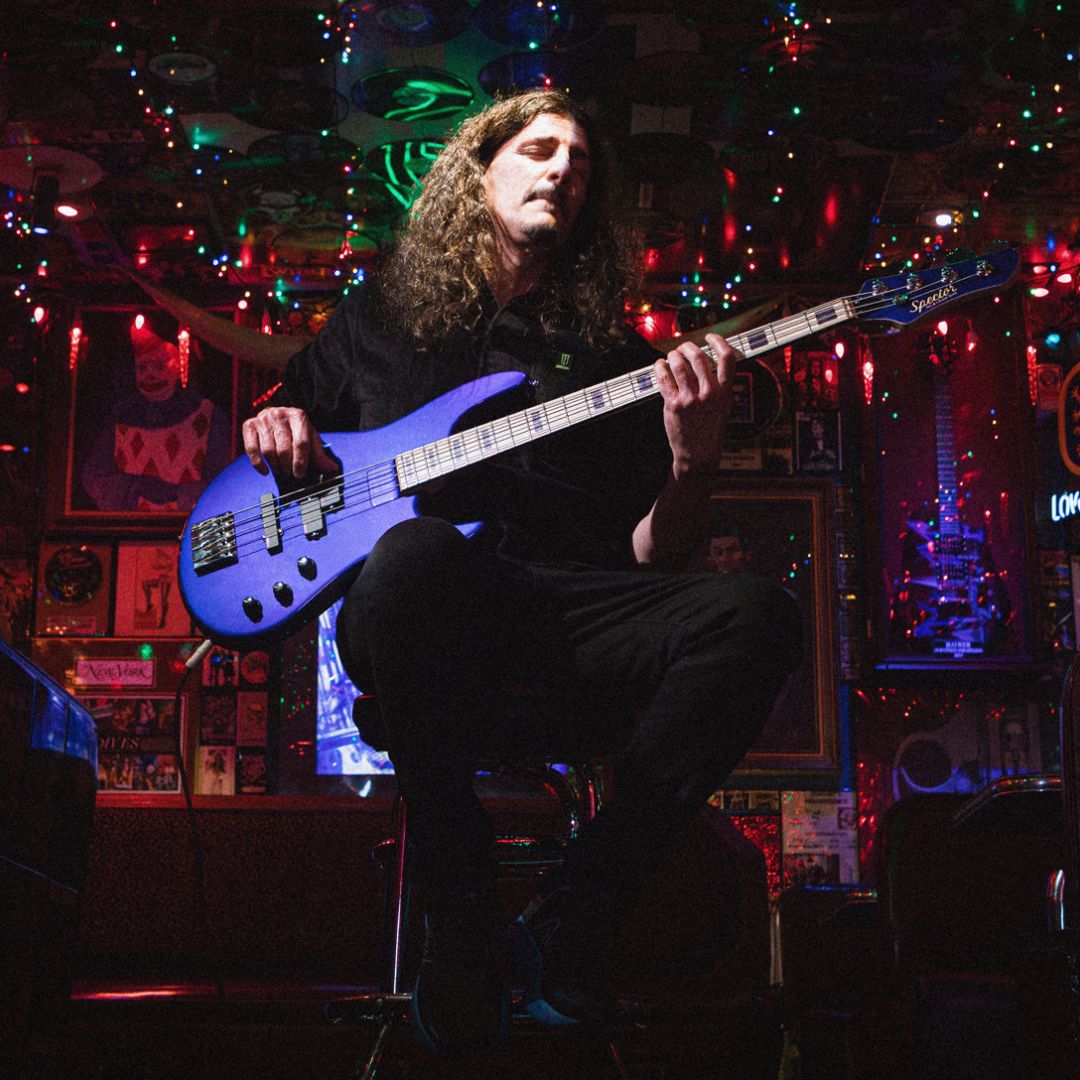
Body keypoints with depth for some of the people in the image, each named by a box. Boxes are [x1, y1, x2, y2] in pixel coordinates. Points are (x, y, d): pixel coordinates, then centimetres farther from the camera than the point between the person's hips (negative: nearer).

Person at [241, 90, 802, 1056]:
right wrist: (277, 429, 8)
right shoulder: (379, 316, 21)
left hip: (571, 622, 2)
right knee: (418, 552, -39)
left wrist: (692, 458, -6)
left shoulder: (612, 351, 21)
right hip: (413, 614, -2)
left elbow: (654, 557, 14)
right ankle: (463, 926, -23)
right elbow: (287, 433, 32)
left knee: (754, 617, -27)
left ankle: (570, 927, -19)